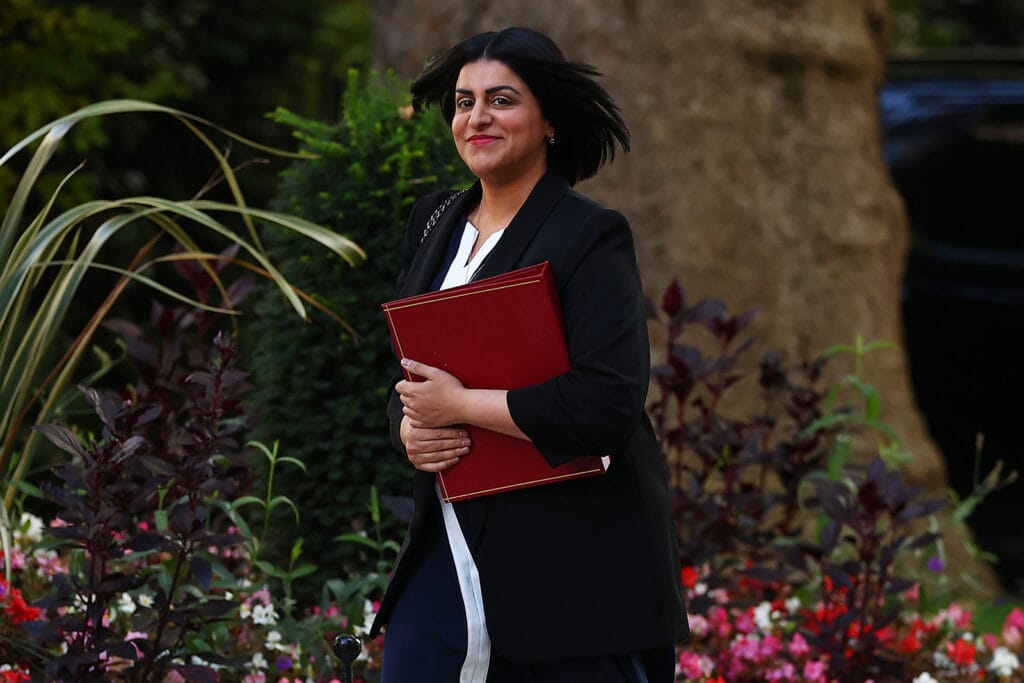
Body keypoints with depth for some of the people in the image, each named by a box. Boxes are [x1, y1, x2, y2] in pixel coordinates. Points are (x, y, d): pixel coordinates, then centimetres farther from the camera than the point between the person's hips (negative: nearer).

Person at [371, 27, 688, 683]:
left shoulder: (590, 236, -10)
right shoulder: (436, 222, 12)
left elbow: (606, 402, -21)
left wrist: (459, 405, -16)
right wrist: (409, 429, -4)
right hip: (450, 548, 6)